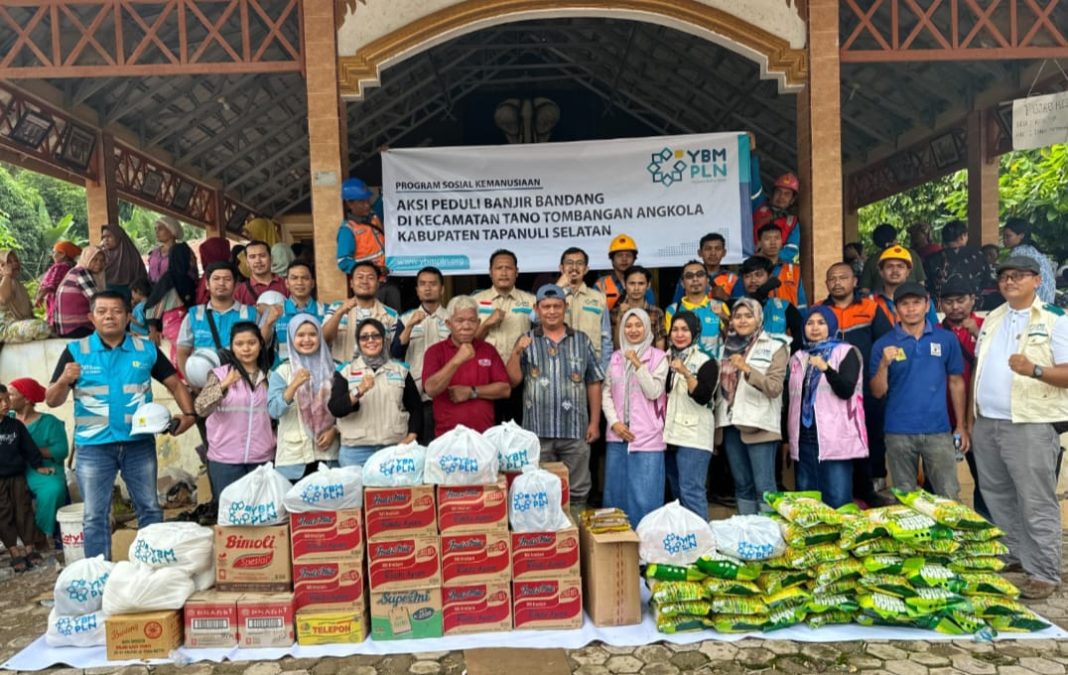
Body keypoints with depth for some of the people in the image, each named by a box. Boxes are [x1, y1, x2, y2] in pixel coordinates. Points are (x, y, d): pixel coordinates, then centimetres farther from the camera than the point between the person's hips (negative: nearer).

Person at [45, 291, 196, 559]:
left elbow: (175, 384, 6)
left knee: (150, 508, 13)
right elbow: (52, 401, -2)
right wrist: (64, 380, -24)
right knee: (95, 516, 7)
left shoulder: (146, 350, 1)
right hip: (93, 447, -1)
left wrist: (188, 413, -11)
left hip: (139, 444, 2)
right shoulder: (75, 351, -2)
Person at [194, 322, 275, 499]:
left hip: (262, 458, 2)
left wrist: (277, 446, 7)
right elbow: (201, 409, -17)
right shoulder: (220, 374, -3)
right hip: (225, 459, -2)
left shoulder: (269, 377, 6)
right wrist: (224, 385, -30)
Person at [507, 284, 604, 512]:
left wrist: (594, 422, 1)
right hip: (538, 431, 0)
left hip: (575, 430, 1)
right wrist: (516, 353, -16)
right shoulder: (526, 341, 5)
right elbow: (513, 380, -1)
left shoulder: (582, 340, 6)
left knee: (577, 491, 9)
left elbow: (593, 383, 6)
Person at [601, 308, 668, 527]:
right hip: (617, 435, 4)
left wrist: (638, 364, -15)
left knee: (644, 495, -3)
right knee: (616, 492, 10)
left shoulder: (658, 357, 0)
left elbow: (654, 392, -9)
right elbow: (606, 393, 9)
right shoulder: (615, 357, 12)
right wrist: (614, 422, -5)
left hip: (646, 436, -4)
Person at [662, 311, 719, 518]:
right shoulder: (667, 359, 14)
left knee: (691, 491, -11)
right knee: (676, 492, 12)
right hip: (669, 434, 6)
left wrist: (686, 373, -26)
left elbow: (703, 397, -15)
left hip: (694, 436, -6)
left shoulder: (706, 362, -3)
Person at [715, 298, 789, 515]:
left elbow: (775, 388, -11)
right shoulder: (727, 347, 15)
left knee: (764, 486, -6)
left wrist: (747, 369, -21)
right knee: (742, 484, 12)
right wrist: (718, 420, 12)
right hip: (731, 424, 5)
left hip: (759, 425, -5)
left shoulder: (775, 347, 0)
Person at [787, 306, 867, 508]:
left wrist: (826, 368, -30)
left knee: (838, 501, -7)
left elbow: (846, 390, -13)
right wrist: (787, 437, 16)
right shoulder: (797, 357, 16)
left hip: (835, 439, -5)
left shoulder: (846, 352, 2)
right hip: (804, 439, 5)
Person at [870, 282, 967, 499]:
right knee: (904, 498, 11)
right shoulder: (883, 344, 0)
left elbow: (956, 382, 9)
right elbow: (877, 392, -1)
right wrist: (884, 364, -18)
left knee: (949, 496, 3)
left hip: (938, 431, 0)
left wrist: (961, 426, 7)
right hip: (898, 433, 0)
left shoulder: (946, 339, 3)